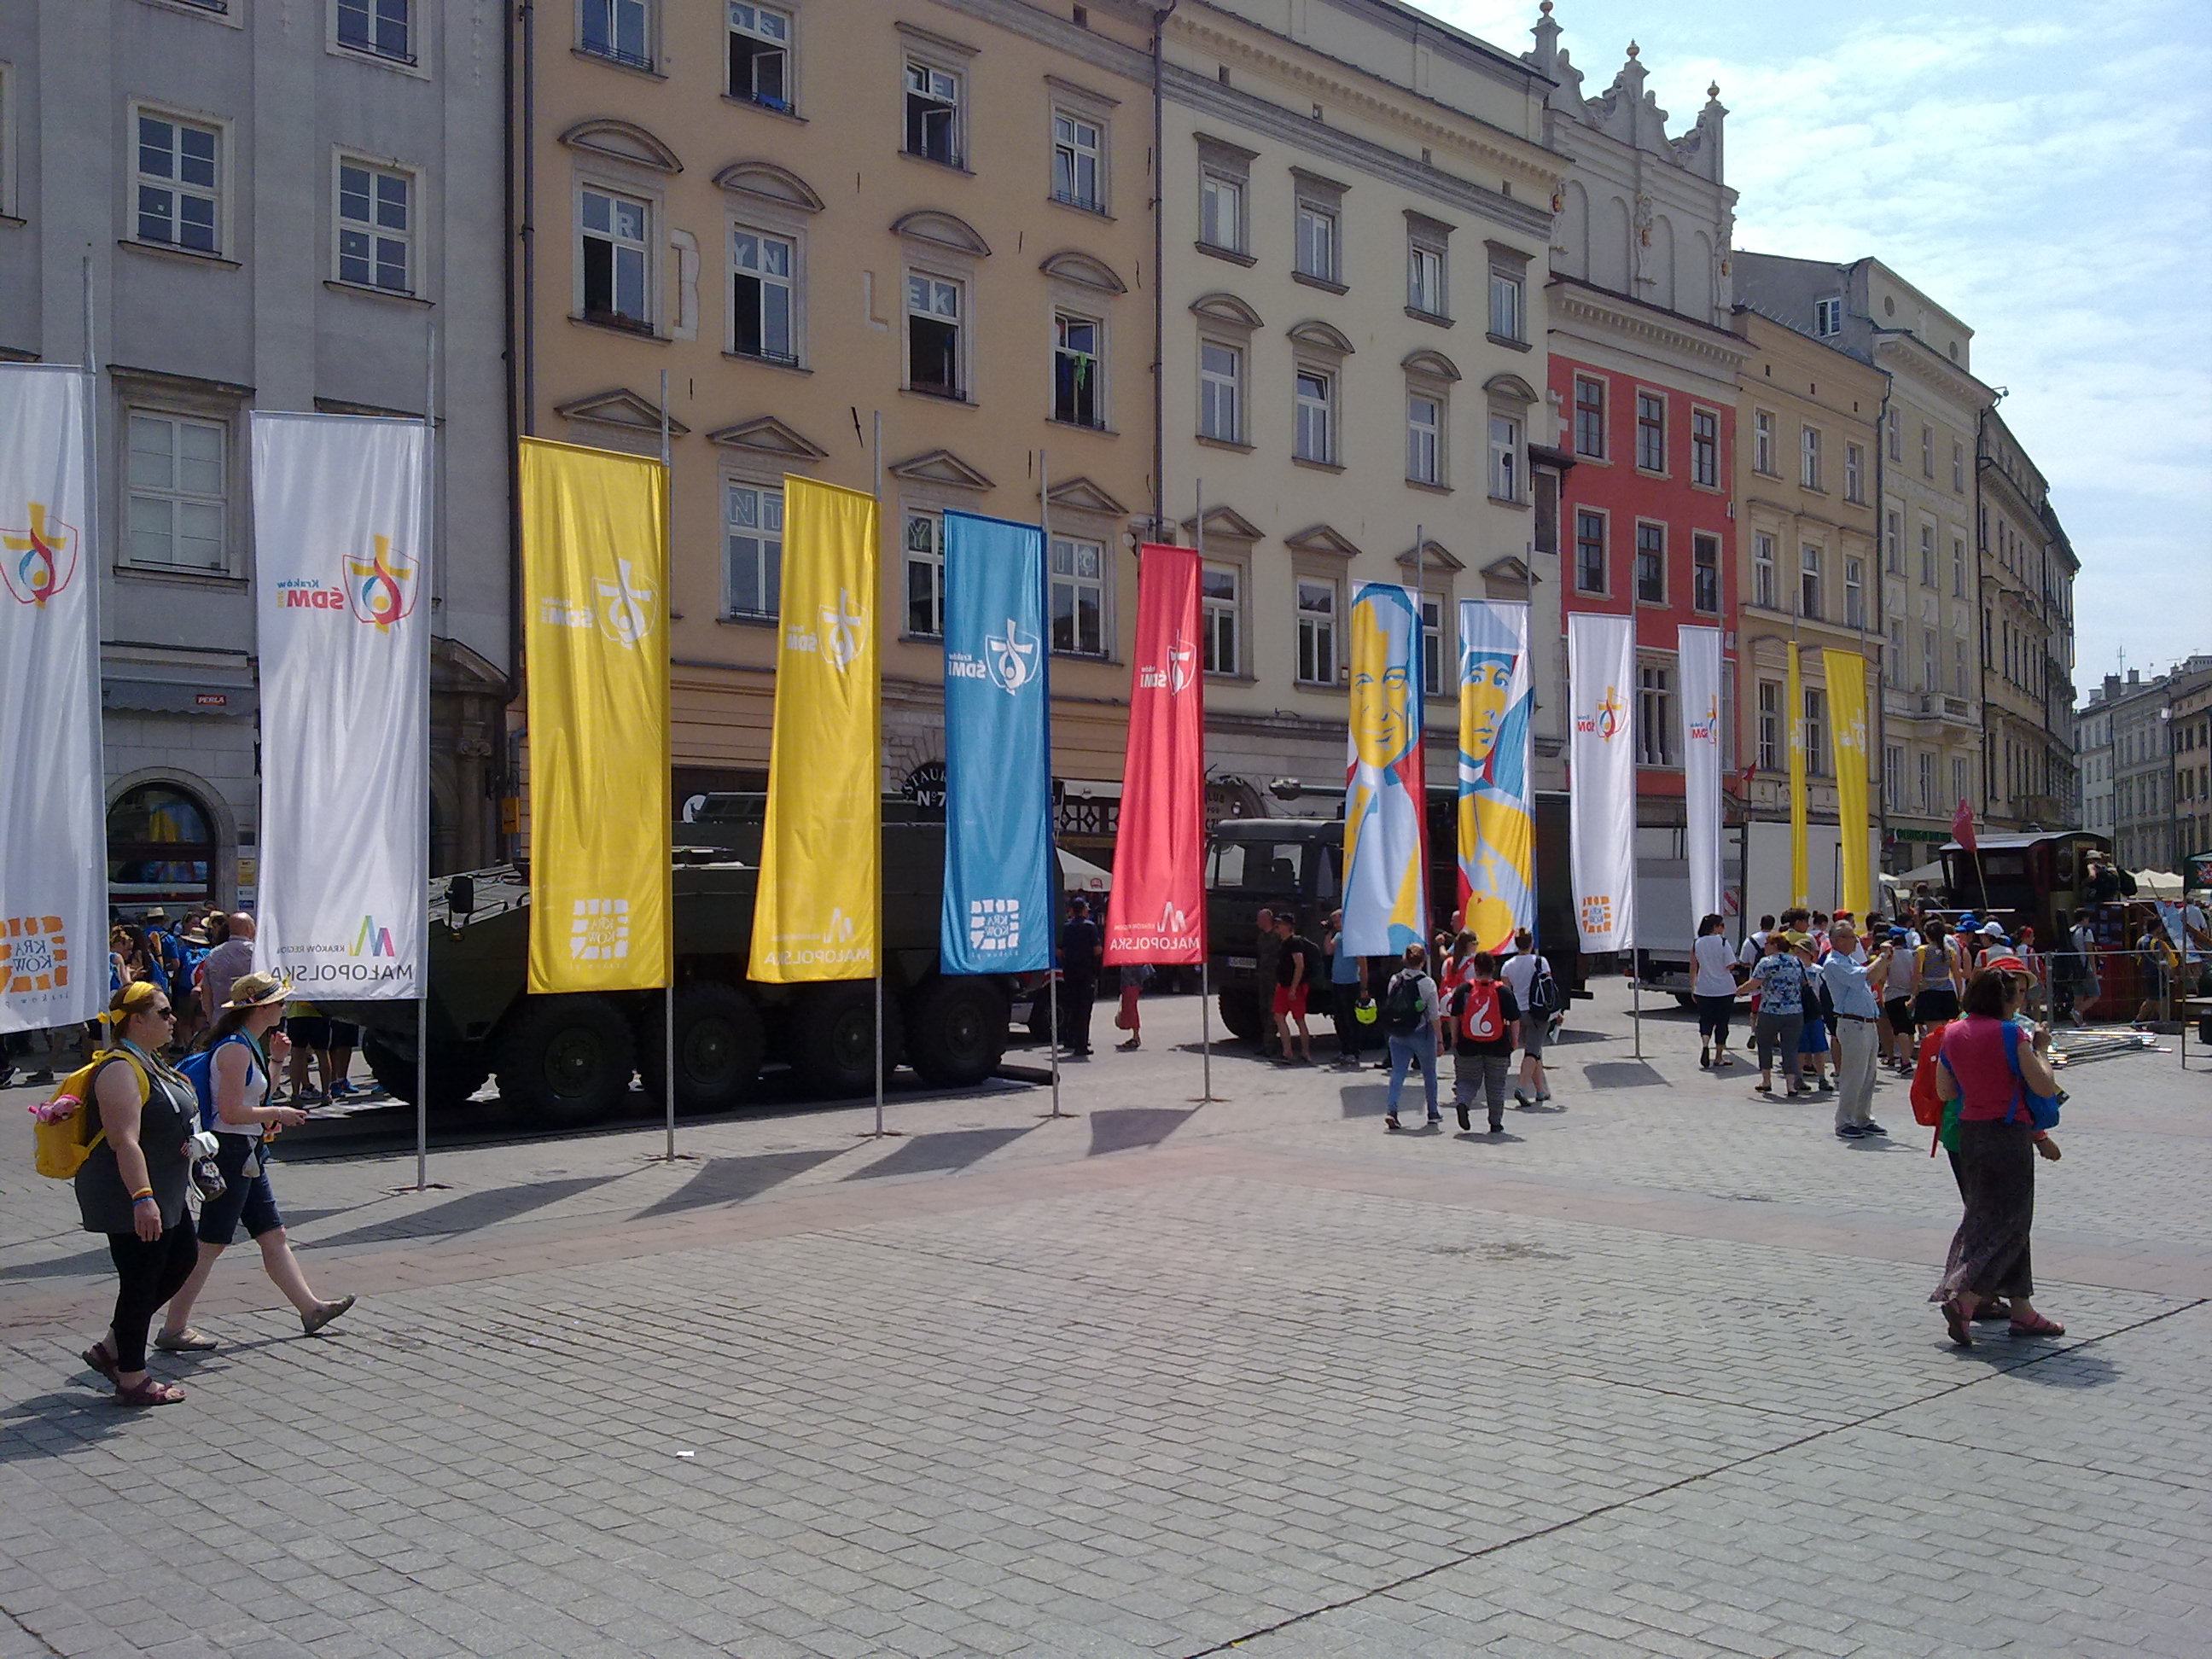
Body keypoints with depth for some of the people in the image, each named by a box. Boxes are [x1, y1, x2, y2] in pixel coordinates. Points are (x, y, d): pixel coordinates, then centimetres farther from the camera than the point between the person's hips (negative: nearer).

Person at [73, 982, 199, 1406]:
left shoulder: (151, 1062, 12)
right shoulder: (121, 1069, -20)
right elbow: (125, 1141, -28)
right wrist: (142, 1197, -34)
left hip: (162, 1195, 11)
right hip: (131, 1199, -11)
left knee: (182, 1258, 17)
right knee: (139, 1283, -1)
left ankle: (111, 1348, 26)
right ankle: (131, 1379, 11)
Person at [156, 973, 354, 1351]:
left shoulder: (248, 1046, 13)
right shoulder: (235, 1049, -18)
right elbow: (232, 1112, -23)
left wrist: (274, 1061, 13)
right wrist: (279, 1114, -12)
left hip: (248, 1156, 10)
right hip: (231, 1152, -10)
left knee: (275, 1236, 14)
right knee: (210, 1245, -3)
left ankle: (311, 1309, 20)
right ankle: (173, 1330, 4)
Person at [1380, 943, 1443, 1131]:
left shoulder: (1395, 980, -1)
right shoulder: (1427, 983, -13)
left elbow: (1389, 1007, 6)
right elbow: (1435, 1016, -11)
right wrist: (1439, 1040, -4)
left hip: (1397, 1035, 3)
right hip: (1421, 1034, -3)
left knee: (1397, 1072, 4)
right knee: (1429, 1073, 15)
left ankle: (1392, 1110, -13)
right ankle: (1433, 1112, 27)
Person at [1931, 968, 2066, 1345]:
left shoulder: (1953, 1034, 5)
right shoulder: (2009, 1034, -14)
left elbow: (1945, 1091, 10)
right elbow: (2046, 1087, -12)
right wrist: (2040, 1049, 3)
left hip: (1969, 1133, 7)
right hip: (2008, 1134, -7)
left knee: (1985, 1217, 14)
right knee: (2007, 1223, -1)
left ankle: (2022, 1310, 20)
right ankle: (1963, 1300, -14)